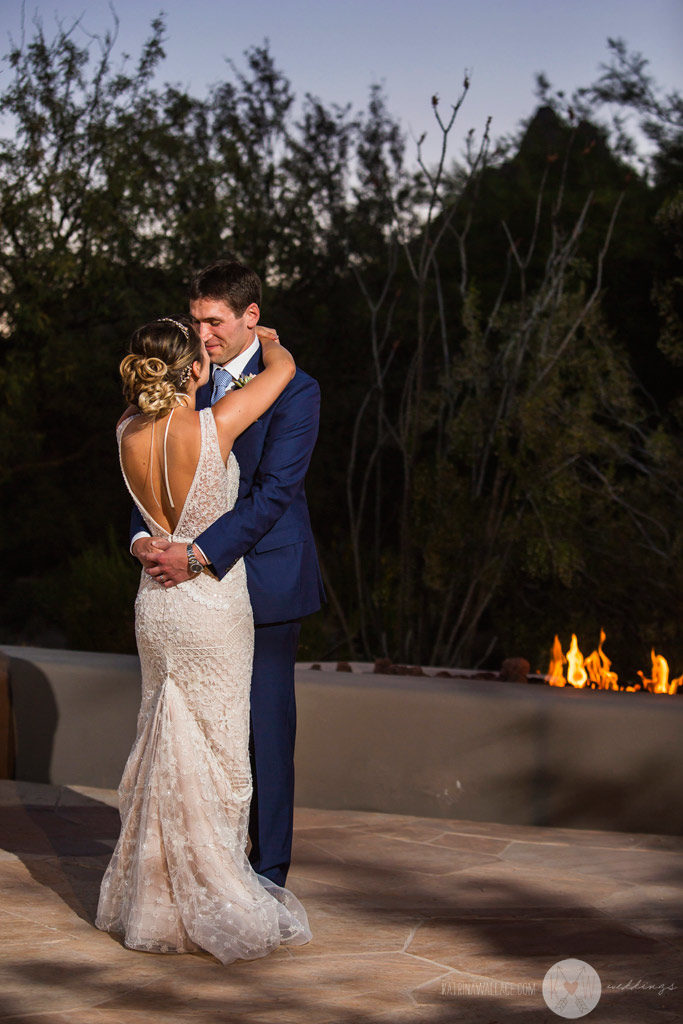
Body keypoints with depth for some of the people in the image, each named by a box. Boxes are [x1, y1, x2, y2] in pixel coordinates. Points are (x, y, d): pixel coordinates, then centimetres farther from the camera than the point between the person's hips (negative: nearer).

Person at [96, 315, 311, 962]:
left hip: (156, 604, 6)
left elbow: (142, 393, 19)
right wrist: (266, 341, 15)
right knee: (213, 754, 4)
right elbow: (283, 367, -7)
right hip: (213, 606, -6)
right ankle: (210, 902, 10)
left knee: (163, 747, 16)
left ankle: (152, 897, 24)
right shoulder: (213, 428, -21)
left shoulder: (129, 433, -6)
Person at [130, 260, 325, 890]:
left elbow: (273, 491, -18)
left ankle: (270, 868, 11)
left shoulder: (294, 392, -10)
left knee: (267, 726, 1)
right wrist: (143, 537, -13)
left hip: (265, 581, -5)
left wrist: (200, 554, -26)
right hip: (205, 580, 5)